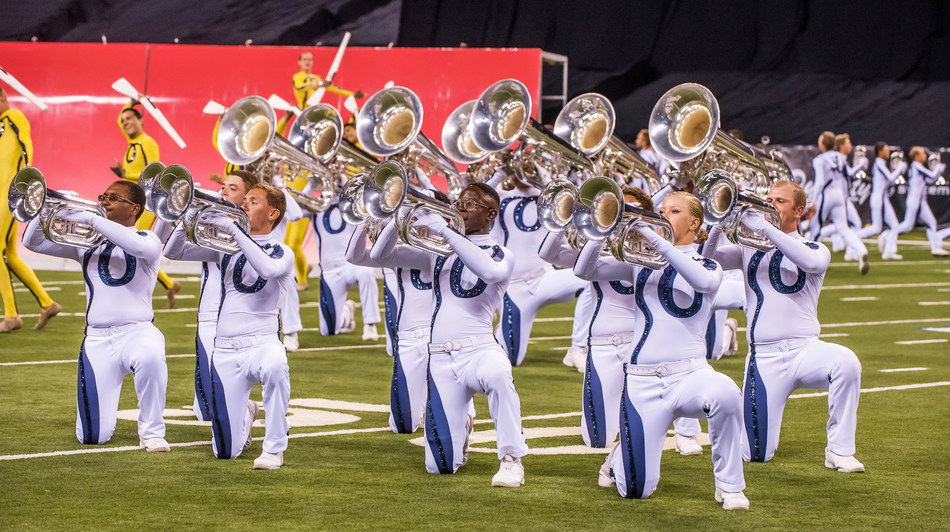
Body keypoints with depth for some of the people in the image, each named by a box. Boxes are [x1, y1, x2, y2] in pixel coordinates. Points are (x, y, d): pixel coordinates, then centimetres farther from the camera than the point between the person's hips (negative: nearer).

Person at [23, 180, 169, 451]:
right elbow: (33, 242, 13)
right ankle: (104, 417, 37)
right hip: (97, 339, 4)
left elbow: (141, 247, -24)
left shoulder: (148, 239, 2)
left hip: (136, 331, -3)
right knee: (91, 437, -2)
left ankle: (152, 433, -21)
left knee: (150, 358, -43)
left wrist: (91, 218, -23)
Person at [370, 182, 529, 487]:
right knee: (441, 466, -4)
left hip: (478, 350, -3)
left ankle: (511, 460, -28)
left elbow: (489, 271, -21)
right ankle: (461, 427, 33)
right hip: (441, 358, 3)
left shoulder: (501, 255, 4)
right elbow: (381, 255, 12)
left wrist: (445, 231, -22)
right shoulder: (438, 252, 17)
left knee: (498, 374, -43)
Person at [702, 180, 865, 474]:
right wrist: (719, 226, -19)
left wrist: (765, 228, -24)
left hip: (804, 349, -1)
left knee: (846, 362, -36)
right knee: (755, 455, -3)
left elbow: (812, 262, -18)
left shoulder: (814, 250, 7)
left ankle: (839, 450, -20)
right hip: (763, 358, 1)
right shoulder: (750, 249, 14)